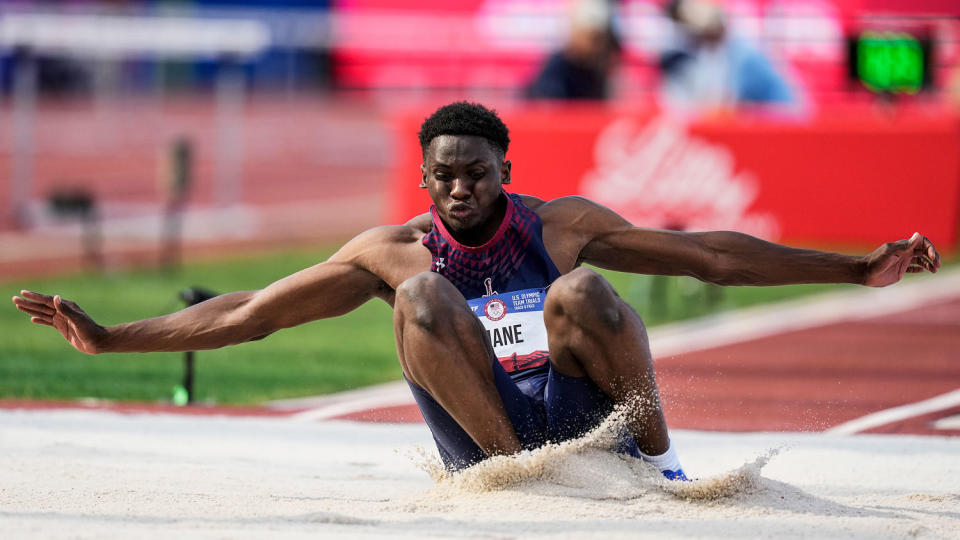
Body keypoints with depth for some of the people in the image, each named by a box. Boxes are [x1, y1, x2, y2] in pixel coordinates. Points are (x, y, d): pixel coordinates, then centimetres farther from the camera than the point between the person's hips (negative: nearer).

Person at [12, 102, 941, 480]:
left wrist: (856, 270, 2)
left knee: (581, 290, -28)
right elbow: (246, 313, 7)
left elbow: (709, 253, 6)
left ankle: (659, 459, -12)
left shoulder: (560, 225, 7)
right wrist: (109, 339, -1)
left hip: (580, 410, 0)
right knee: (422, 294, -23)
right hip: (482, 442, 0)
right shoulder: (394, 251, 8)